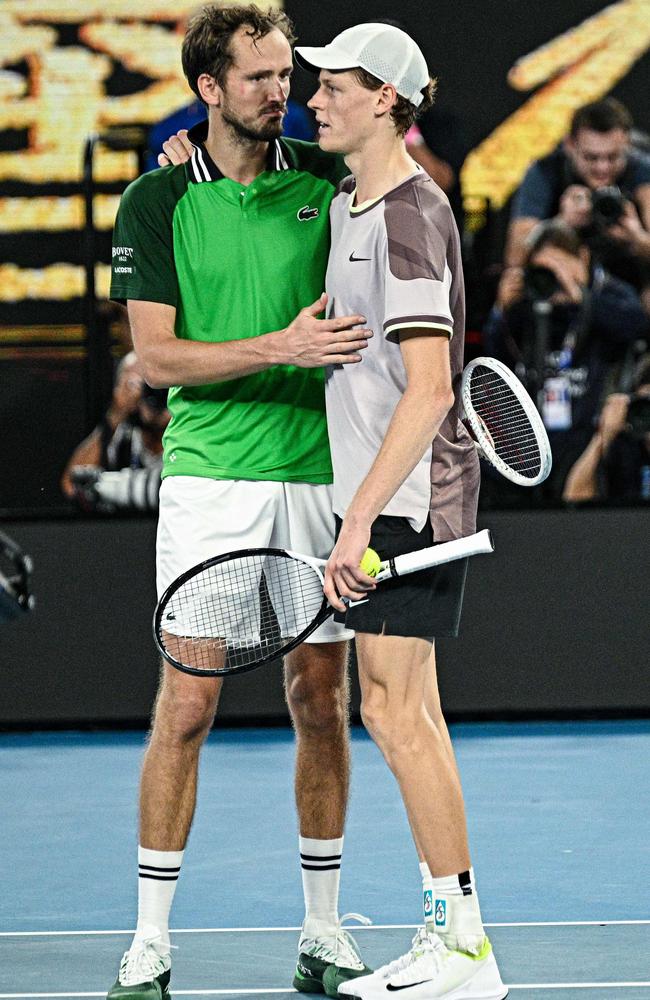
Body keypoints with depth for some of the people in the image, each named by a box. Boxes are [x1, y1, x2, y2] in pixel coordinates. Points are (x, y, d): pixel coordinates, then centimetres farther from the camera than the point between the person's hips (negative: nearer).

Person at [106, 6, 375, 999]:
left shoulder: (327, 178, 6)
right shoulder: (157, 201, -1)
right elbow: (158, 356, -8)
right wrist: (280, 347, -19)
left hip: (320, 472, 3)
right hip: (210, 479, -3)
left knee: (322, 701, 6)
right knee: (187, 704, -5)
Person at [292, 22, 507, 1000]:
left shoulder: (410, 216, -16)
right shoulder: (346, 204, 13)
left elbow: (429, 389, -22)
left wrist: (362, 516, -26)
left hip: (410, 497, -10)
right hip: (382, 500, 10)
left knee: (397, 713, -9)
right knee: (402, 714, 11)